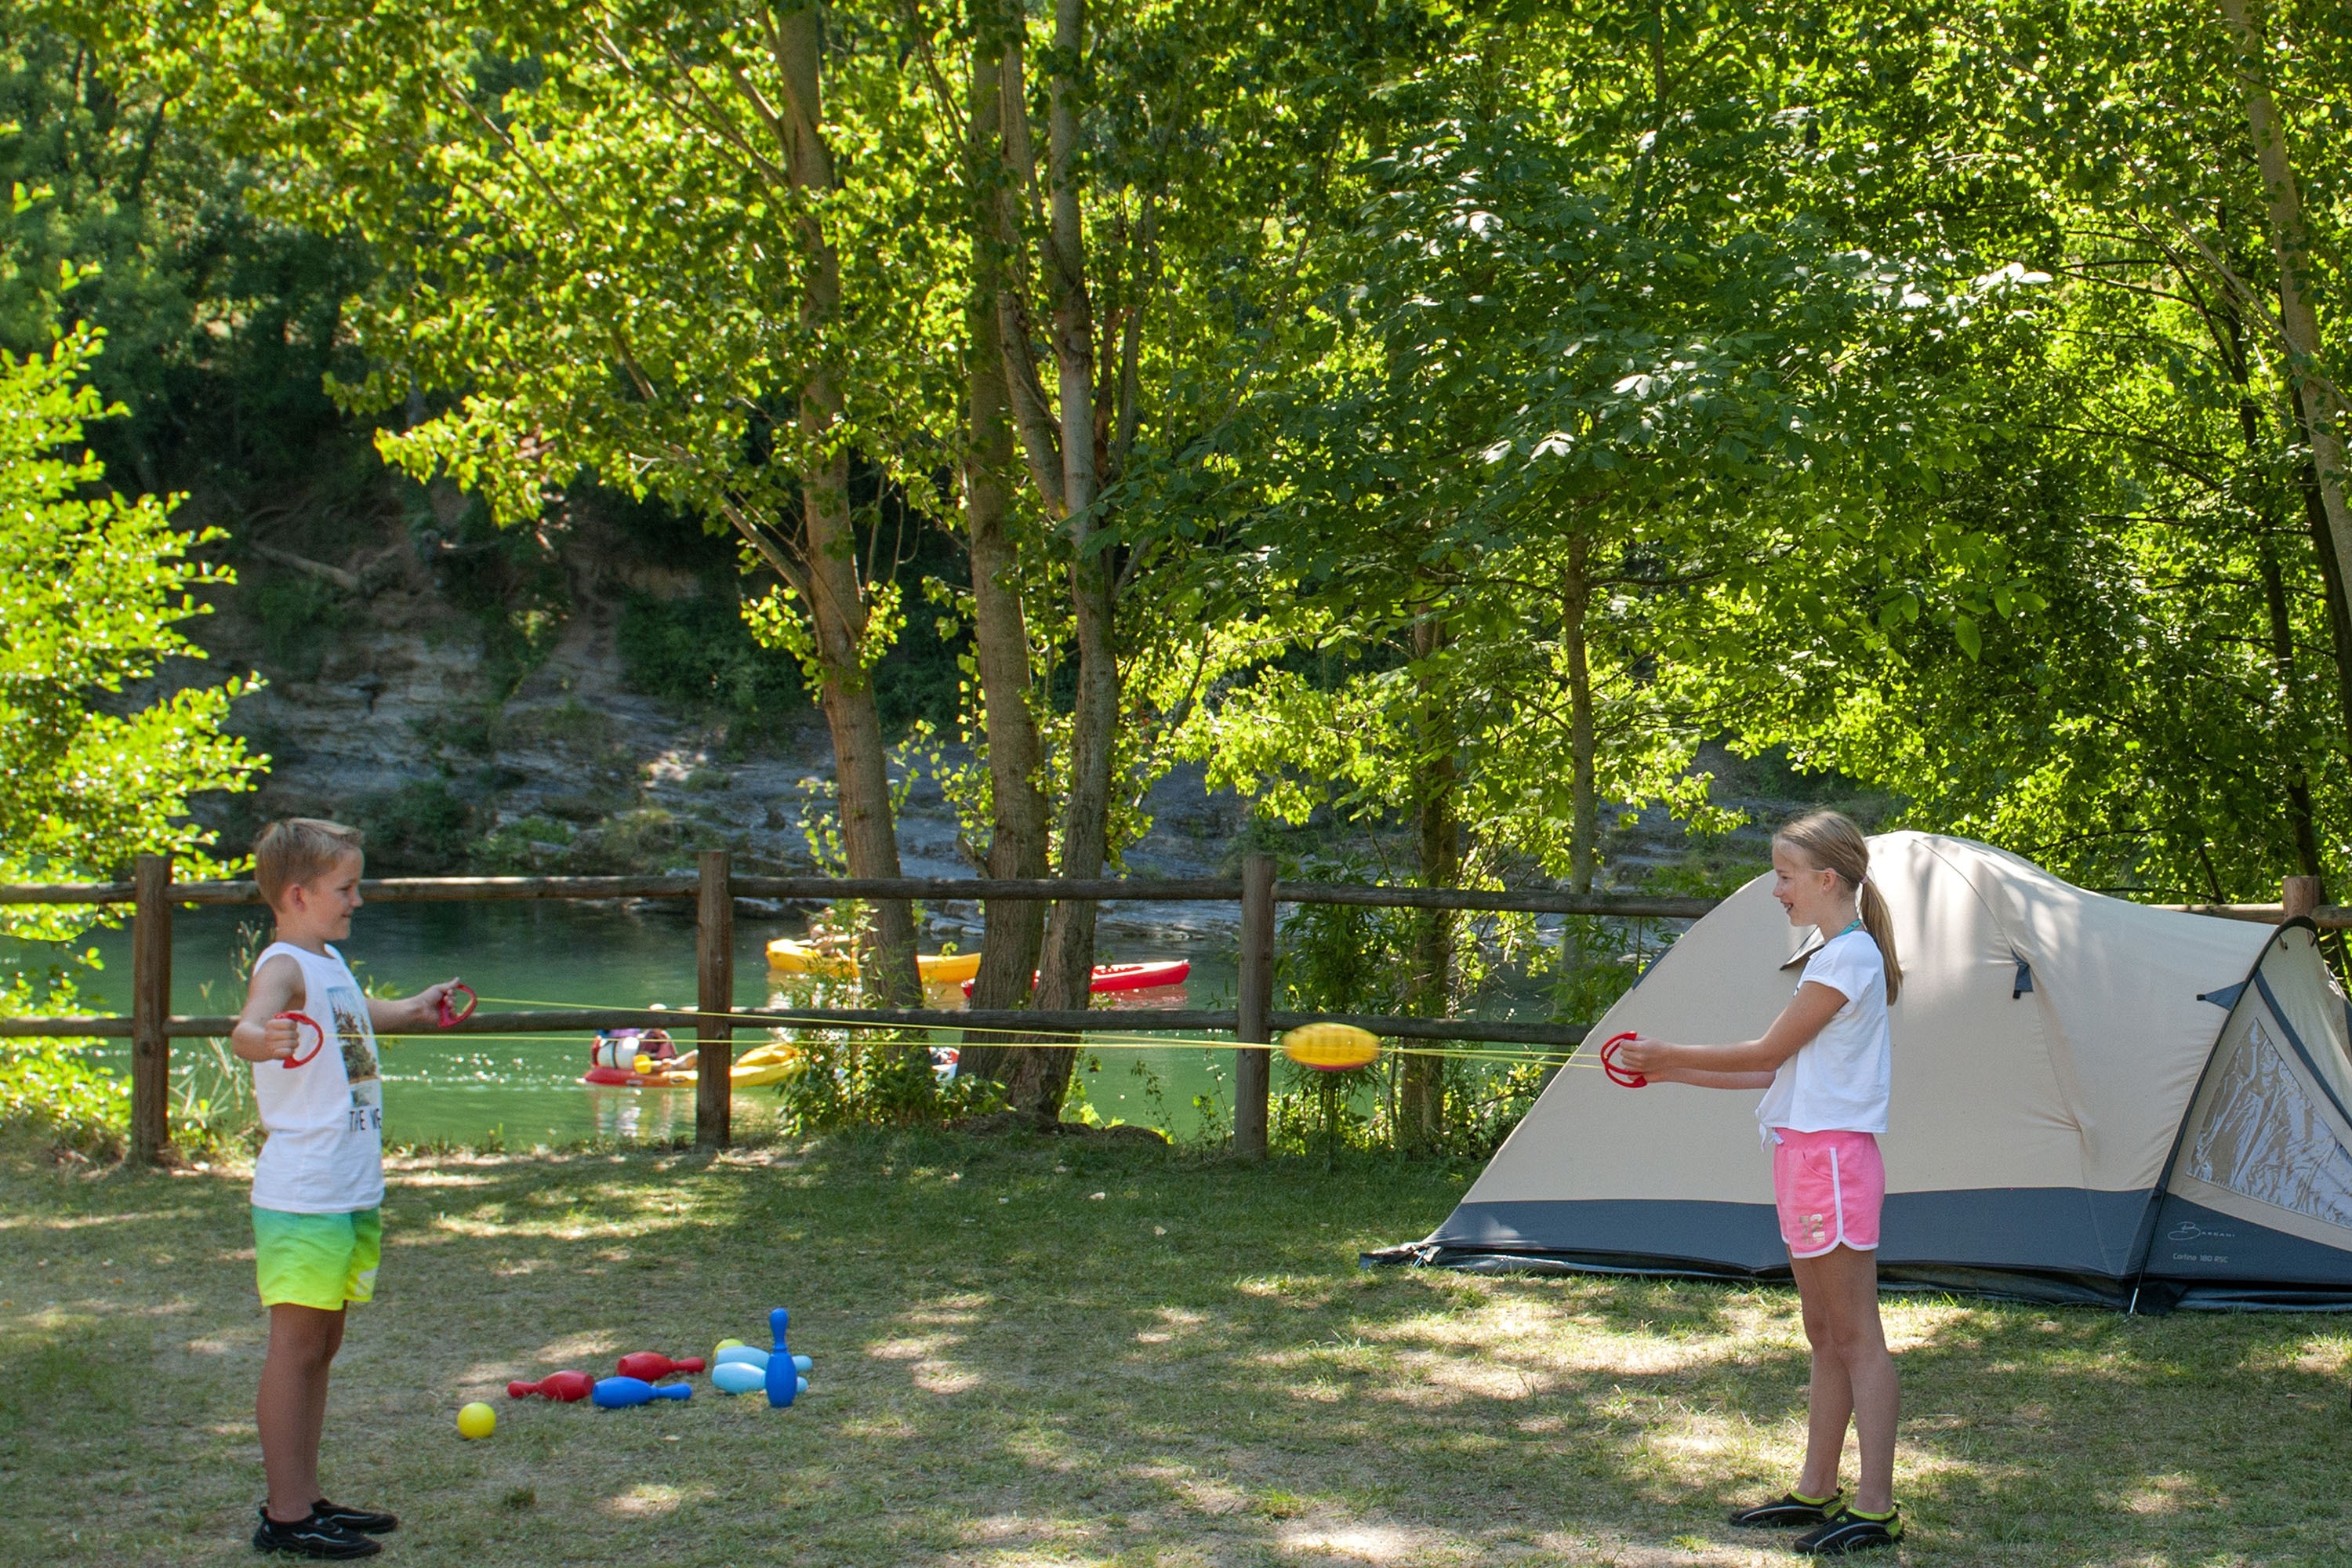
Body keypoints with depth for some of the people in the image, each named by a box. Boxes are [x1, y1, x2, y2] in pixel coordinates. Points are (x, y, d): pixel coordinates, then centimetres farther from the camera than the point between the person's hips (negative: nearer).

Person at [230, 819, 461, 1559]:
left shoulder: (331, 962, 15)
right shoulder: (284, 965, -14)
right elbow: (248, 1027, -37)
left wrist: (411, 1010, 54)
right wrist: (261, 1038, -59)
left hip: (352, 1192, 10)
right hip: (302, 1198, -9)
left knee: (322, 1346, 15)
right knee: (296, 1346, -5)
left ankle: (305, 1498, 23)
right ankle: (285, 1515, 0)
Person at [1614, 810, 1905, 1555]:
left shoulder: (1847, 958, -13)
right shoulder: (1839, 955, 18)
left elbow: (1767, 1054, -12)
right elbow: (1782, 1069, 17)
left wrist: (1670, 1055, -2)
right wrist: (1674, 1075, 15)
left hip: (1831, 1158, -10)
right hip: (1805, 1155, 10)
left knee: (1856, 1336, -8)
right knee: (1825, 1334, 14)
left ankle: (1875, 1507, -6)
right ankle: (1816, 1491, 20)